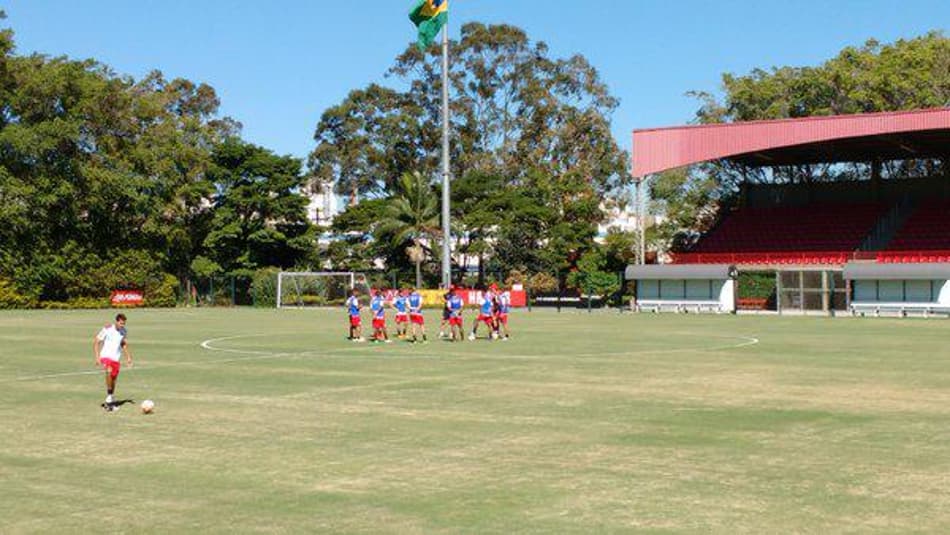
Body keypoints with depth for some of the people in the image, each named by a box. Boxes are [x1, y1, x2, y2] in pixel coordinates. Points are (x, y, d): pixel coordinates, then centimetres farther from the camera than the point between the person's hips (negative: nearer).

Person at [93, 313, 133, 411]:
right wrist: (97, 357, -16)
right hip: (106, 356, -5)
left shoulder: (124, 331, 2)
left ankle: (110, 401, 25)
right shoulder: (107, 329, -13)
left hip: (116, 359, 5)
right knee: (109, 371, -32)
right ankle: (109, 395, -21)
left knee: (113, 380, 9)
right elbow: (96, 342, -9)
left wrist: (128, 357, 15)